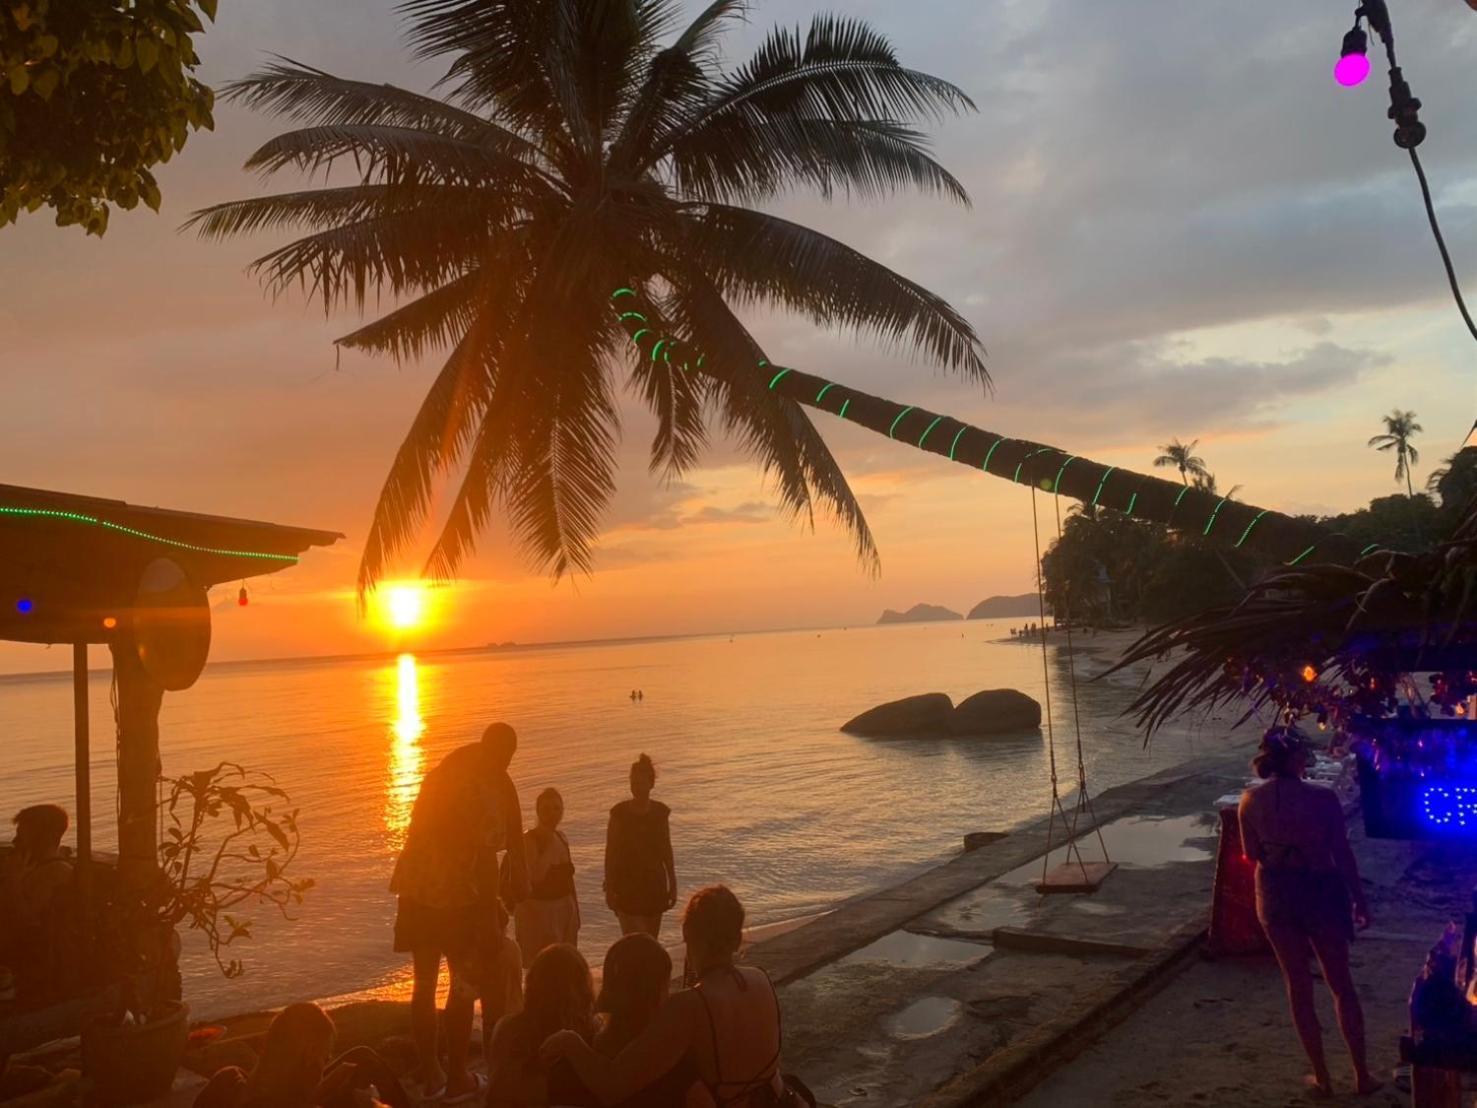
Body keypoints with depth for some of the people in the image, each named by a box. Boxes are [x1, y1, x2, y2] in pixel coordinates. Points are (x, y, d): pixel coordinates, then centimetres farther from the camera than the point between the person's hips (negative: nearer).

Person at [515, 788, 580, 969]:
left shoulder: (561, 837, 8)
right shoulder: (529, 840, -13)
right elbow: (535, 876, -28)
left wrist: (575, 911, 17)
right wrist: (549, 844, -24)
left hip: (565, 909, 7)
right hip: (538, 912, -7)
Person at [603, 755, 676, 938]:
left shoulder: (660, 812, 2)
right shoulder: (620, 812, -7)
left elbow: (666, 850, 9)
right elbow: (610, 852, -5)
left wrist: (673, 885, 9)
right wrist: (609, 888, -7)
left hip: (655, 883, 3)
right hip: (627, 884, -3)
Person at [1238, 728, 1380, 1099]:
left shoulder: (1250, 801, -8)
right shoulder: (1323, 798, -16)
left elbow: (1251, 853, 2)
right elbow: (1342, 855, -9)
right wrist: (1359, 899, 4)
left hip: (1276, 894, 2)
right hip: (1321, 891, -2)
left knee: (1298, 987, 14)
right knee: (1341, 984, 16)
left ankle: (1322, 1078, 23)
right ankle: (1362, 1074, 25)